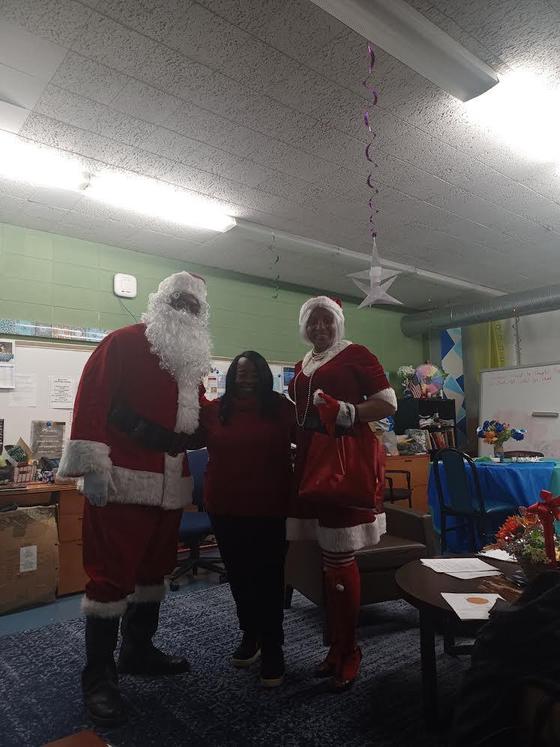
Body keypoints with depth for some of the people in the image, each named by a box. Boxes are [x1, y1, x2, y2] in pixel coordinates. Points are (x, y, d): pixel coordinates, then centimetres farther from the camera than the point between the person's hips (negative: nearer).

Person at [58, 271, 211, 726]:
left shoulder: (193, 361, 17)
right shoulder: (124, 343, -6)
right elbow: (92, 399, -15)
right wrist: (92, 464, -20)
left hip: (170, 483, 8)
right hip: (121, 480, -7)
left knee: (153, 569, 17)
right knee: (111, 574, -1)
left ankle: (138, 651, 34)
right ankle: (99, 676, 14)